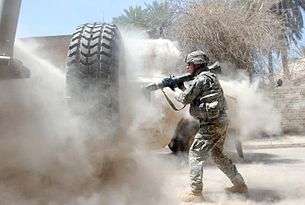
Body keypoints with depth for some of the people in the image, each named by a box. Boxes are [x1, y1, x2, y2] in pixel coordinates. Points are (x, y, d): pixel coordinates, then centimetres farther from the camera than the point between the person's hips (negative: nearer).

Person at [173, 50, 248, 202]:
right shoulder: (210, 77, 19)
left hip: (211, 124, -10)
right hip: (221, 122, 10)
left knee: (195, 154, -4)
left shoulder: (201, 79, -11)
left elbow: (185, 99, -8)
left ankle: (195, 193, -1)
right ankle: (239, 184, 29)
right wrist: (182, 87, 16)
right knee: (217, 155, 21)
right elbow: (194, 96, 23)